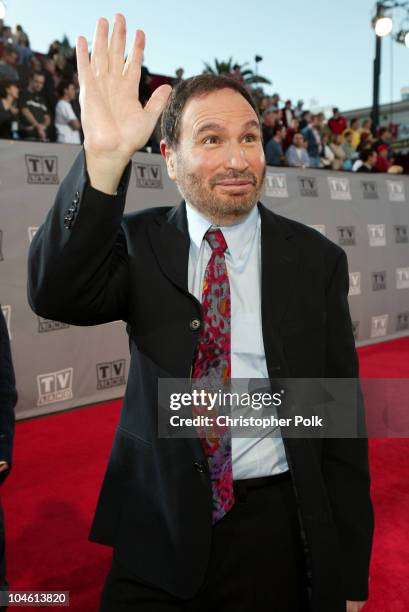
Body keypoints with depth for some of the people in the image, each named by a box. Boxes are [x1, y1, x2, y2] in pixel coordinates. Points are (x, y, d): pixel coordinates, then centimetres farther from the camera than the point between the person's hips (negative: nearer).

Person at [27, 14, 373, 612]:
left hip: (272, 524, 0)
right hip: (158, 523, 1)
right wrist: (104, 159, -35)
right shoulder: (141, 242, -3)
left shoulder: (316, 259, -4)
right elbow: (56, 293, -22)